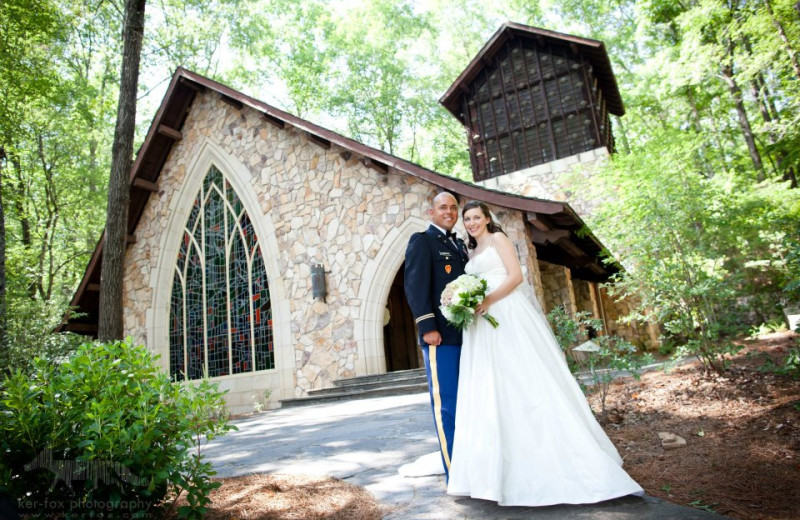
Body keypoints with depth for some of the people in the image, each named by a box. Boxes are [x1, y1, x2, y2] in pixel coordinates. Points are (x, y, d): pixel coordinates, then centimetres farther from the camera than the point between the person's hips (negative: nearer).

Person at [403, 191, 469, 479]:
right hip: (441, 336, -7)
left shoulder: (460, 245, 22)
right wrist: (427, 327, -18)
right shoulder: (421, 241, 0)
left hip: (467, 334, 7)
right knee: (446, 404, -2)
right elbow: (415, 285, -10)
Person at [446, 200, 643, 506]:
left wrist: (489, 300, -18)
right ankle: (508, 471, 10)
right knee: (489, 394, 3)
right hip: (483, 324, 7)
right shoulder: (471, 253, 24)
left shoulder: (498, 238, 4)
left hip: (508, 317, -7)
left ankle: (554, 466, -1)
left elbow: (516, 275, -8)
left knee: (528, 382, -8)